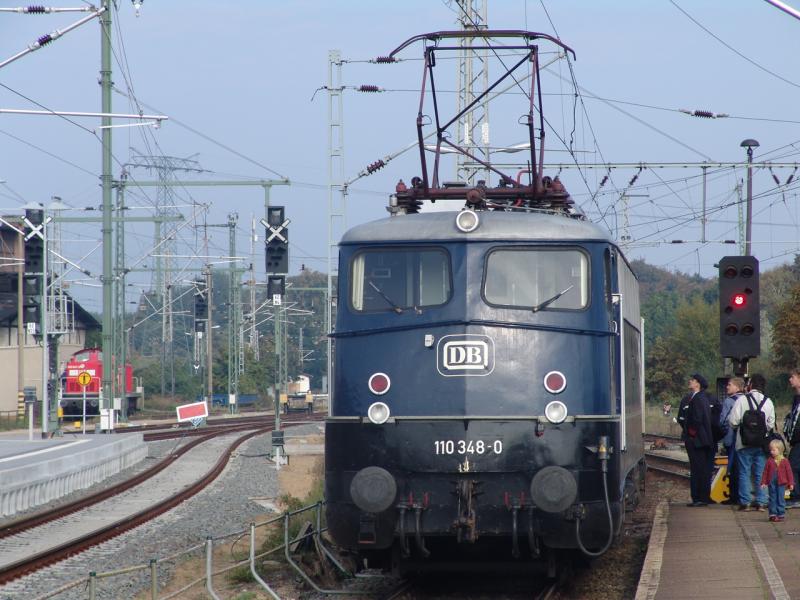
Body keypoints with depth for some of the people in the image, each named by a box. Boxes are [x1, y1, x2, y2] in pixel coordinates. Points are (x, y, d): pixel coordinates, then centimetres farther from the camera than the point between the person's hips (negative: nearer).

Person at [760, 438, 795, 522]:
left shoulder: (784, 461, -2)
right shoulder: (769, 461, 2)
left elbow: (789, 472, 1)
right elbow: (765, 472, 5)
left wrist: (791, 483, -2)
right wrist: (763, 482, 1)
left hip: (781, 483, -2)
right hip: (772, 483, 2)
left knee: (781, 499, 2)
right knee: (772, 499, 5)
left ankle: (781, 514, 9)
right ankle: (773, 514, 10)